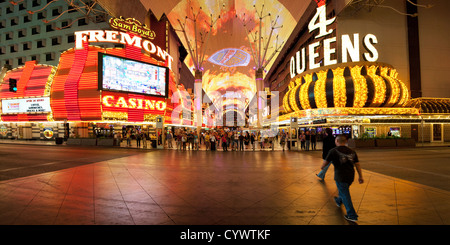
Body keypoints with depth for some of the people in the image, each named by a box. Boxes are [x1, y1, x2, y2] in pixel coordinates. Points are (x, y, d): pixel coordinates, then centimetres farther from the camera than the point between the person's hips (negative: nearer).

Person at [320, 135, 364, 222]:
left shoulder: (333, 151, -11)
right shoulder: (352, 151, 4)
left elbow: (326, 162, -3)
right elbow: (357, 164, 5)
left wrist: (322, 167, 18)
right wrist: (360, 176, 11)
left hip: (340, 177, -6)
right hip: (350, 176, 7)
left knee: (345, 195, 3)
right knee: (344, 190, 29)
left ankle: (352, 216, 8)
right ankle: (339, 201, 54)